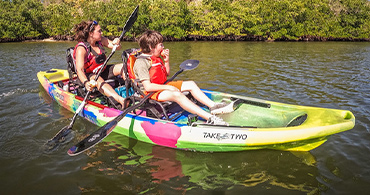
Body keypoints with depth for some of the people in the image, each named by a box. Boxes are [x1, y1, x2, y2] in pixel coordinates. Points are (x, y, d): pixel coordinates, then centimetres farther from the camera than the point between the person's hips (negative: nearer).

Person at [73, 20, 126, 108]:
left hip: (102, 71, 7)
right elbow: (80, 70, -32)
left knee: (123, 67, -11)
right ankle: (121, 100, -61)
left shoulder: (101, 40, -1)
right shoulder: (81, 49, -21)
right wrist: (86, 83, -51)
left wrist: (116, 43, -32)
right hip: (88, 76, -7)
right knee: (98, 80, -39)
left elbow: (117, 48, -6)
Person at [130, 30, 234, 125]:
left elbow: (166, 74, 22)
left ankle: (213, 106, -10)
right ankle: (210, 118, -44)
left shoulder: (157, 57, 12)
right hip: (150, 93, -10)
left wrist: (166, 60, 5)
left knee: (190, 84, 1)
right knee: (177, 94, -35)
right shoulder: (141, 62, -17)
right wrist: (168, 87, -22)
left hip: (162, 86, 10)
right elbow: (148, 87, -24)